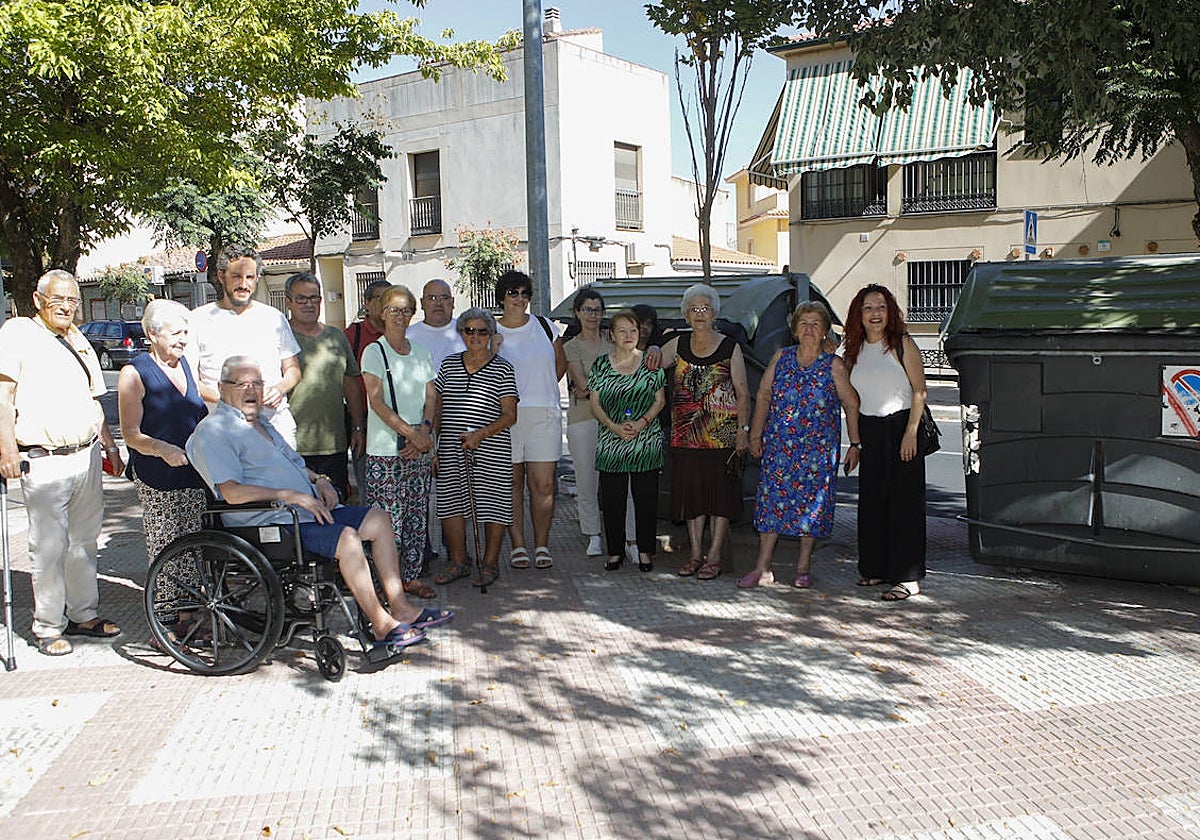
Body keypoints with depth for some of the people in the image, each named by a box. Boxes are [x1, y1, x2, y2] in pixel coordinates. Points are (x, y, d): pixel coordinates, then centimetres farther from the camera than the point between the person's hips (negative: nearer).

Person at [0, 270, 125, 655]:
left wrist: (110, 445, 21)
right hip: (43, 461, -6)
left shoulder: (79, 341, 18)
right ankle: (48, 627, 8)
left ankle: (84, 614, 23)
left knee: (84, 541, 12)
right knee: (49, 547, -2)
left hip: (87, 455, 6)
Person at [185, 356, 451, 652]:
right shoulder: (213, 431, -8)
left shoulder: (261, 423, 23)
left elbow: (295, 463, 33)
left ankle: (400, 608, 2)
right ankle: (382, 626, -20)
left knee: (378, 520, 2)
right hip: (270, 524, -10)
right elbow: (232, 492, -21)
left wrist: (318, 480, 10)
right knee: (347, 538, -28)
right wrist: (290, 495, -22)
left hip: (308, 509, 10)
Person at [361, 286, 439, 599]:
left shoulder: (421, 352, 14)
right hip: (385, 448, -5)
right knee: (388, 515, -6)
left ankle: (413, 576, 14)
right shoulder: (374, 351, -2)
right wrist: (410, 432, -14)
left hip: (420, 447, 5)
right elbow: (377, 402, -9)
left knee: (417, 514, 6)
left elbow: (430, 399, 12)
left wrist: (424, 431, -6)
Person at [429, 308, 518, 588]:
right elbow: (436, 407, 15)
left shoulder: (502, 368, -1)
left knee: (492, 504, 1)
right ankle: (458, 562, 19)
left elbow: (510, 415, -5)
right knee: (450, 502, 5)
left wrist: (480, 434, -19)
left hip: (490, 449, -4)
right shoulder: (449, 364, 11)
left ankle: (490, 563, 15)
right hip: (451, 450, 4)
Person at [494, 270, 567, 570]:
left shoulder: (544, 326, 9)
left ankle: (542, 545, 10)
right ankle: (518, 545, 13)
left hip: (544, 414, 1)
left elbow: (561, 363, 21)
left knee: (543, 484, 0)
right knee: (512, 483, 4)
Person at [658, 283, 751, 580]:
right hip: (686, 434, 3)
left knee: (720, 495, 1)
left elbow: (743, 393, -1)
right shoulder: (678, 345, 7)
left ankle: (714, 557, 9)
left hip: (722, 434, -3)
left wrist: (743, 430, -8)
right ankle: (696, 554, 18)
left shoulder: (730, 348, -1)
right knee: (691, 494, 8)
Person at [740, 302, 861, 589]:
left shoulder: (834, 365, -1)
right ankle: (763, 568, 3)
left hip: (819, 447, -1)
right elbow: (763, 396, 9)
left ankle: (804, 567, 15)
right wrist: (755, 435, 5)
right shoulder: (781, 358, 5)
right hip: (779, 444, 2)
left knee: (812, 500, 1)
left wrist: (854, 444, 1)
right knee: (772, 498, -2)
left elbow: (851, 405, 3)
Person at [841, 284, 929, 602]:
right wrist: (855, 440, 12)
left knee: (904, 501, -5)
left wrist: (911, 432, -16)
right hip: (869, 430, 6)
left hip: (901, 426, -5)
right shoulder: (854, 350, 11)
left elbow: (919, 391, -8)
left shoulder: (902, 344, -4)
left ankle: (908, 578, -1)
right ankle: (876, 569, 20)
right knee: (871, 501, 8)